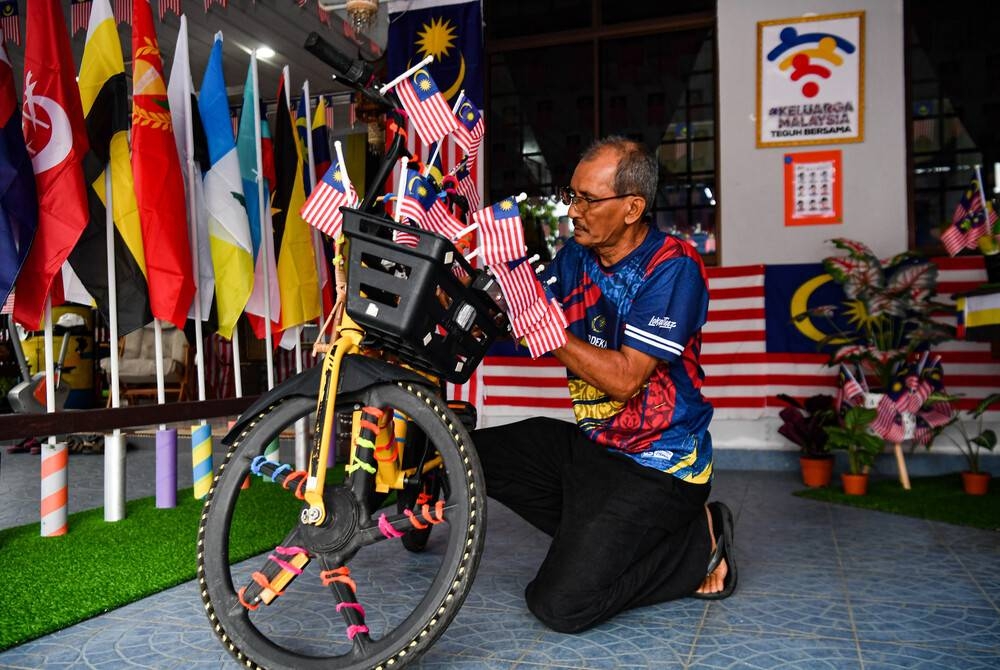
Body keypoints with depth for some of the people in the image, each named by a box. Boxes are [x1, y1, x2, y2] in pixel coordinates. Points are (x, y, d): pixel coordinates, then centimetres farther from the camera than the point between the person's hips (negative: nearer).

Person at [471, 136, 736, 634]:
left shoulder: (672, 268, -18)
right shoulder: (577, 256, 4)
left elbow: (624, 378, -25)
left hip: (655, 465, -8)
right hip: (589, 442, 8)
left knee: (560, 605, -15)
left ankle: (697, 543, 5)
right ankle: (595, 534, 9)